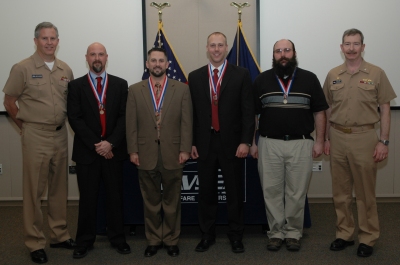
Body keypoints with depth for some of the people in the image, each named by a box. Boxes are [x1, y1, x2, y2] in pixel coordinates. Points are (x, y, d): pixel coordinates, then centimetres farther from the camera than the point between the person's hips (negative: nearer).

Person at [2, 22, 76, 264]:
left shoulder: (66, 70, 7)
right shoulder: (22, 69, -6)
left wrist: (62, 122, 11)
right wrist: (25, 125, 2)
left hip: (61, 135, 5)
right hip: (35, 136, -4)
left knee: (59, 188, 13)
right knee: (34, 190, 2)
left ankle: (60, 235, 25)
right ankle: (35, 242, 12)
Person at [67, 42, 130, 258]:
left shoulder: (120, 84, 6)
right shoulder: (76, 85, 3)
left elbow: (124, 117, 0)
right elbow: (75, 119, -5)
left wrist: (110, 143, -12)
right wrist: (96, 144, -13)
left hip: (114, 150, 1)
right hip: (86, 151, -1)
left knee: (115, 196, 8)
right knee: (87, 198, 6)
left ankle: (117, 238, 21)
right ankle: (85, 241, 19)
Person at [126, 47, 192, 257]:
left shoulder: (182, 89, 4)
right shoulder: (135, 90, 6)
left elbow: (186, 122, 0)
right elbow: (131, 124, 3)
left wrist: (185, 150, -6)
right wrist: (133, 151, -3)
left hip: (172, 154, 0)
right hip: (146, 154, 1)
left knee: (172, 200, 9)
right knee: (150, 201, 11)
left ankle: (171, 240, 23)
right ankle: (153, 240, 24)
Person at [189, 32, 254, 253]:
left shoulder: (241, 75, 0)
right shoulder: (195, 77, 7)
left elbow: (248, 111, -4)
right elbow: (192, 113, 7)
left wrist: (245, 141, -10)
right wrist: (192, 143, 2)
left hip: (232, 142, -2)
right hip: (204, 143, 2)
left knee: (234, 192, 8)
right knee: (206, 192, 10)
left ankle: (235, 236, 22)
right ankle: (207, 235, 24)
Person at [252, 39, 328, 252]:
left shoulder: (309, 79, 4)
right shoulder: (261, 80, 5)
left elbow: (319, 113, 5)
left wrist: (319, 141, -1)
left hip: (301, 144, 0)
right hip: (269, 144, 1)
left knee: (296, 193, 5)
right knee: (271, 192, 5)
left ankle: (293, 233, 19)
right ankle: (276, 233, 18)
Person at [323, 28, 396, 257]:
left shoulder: (376, 74, -3)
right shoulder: (333, 75, 7)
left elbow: (385, 109, -2)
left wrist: (384, 141, -8)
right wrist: (327, 138, 9)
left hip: (364, 137, -3)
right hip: (338, 138, 4)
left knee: (365, 192, 4)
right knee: (341, 191, 11)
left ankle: (368, 238, 17)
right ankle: (345, 234, 24)